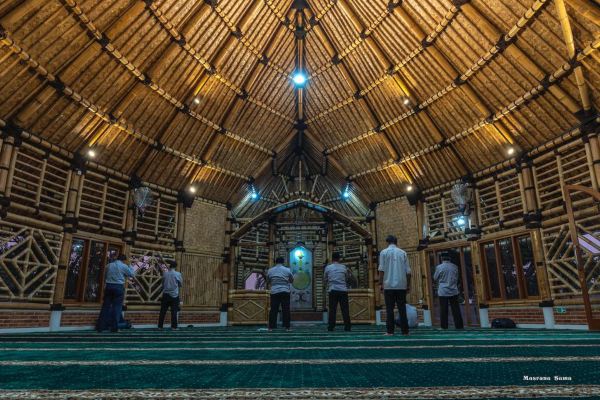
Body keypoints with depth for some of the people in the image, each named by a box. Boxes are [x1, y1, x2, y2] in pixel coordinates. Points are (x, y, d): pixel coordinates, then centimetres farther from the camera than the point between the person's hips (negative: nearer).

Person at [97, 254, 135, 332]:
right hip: (119, 287, -4)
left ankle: (101, 326, 10)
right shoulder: (124, 266, -3)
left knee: (106, 306, 8)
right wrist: (130, 267, 17)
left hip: (108, 286, 5)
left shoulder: (109, 265, 11)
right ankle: (114, 327, 1)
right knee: (117, 307, 0)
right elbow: (132, 274, 4)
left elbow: (106, 275, 17)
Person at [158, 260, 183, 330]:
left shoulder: (165, 273, -1)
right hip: (174, 295, -2)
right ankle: (174, 326, 2)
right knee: (174, 312, 1)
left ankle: (160, 326, 12)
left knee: (163, 311, 8)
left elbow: (163, 283, 8)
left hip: (165, 294, 3)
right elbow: (181, 284, 1)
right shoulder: (177, 274, -8)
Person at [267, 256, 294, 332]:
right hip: (285, 292, -1)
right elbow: (292, 280, 10)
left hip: (274, 292, 1)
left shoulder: (270, 270, 4)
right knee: (286, 310, 2)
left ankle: (271, 327, 5)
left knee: (273, 310, 4)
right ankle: (287, 327, 4)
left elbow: (268, 281, 13)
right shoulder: (287, 270, 0)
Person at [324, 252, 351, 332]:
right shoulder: (344, 267, 4)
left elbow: (325, 279, 11)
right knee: (345, 309, 4)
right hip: (343, 290, 0)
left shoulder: (328, 267, 2)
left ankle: (331, 327, 2)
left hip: (332, 290, 0)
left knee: (332, 309, 2)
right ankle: (347, 327, 4)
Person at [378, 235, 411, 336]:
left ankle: (390, 331, 2)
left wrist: (380, 283, -1)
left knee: (389, 309, 3)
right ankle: (405, 331, 8)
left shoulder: (384, 252, 1)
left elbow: (382, 269, -5)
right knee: (402, 308, 8)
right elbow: (408, 271, 6)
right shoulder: (403, 253, 8)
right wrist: (408, 285, 12)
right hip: (401, 285, 2)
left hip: (389, 285, -2)